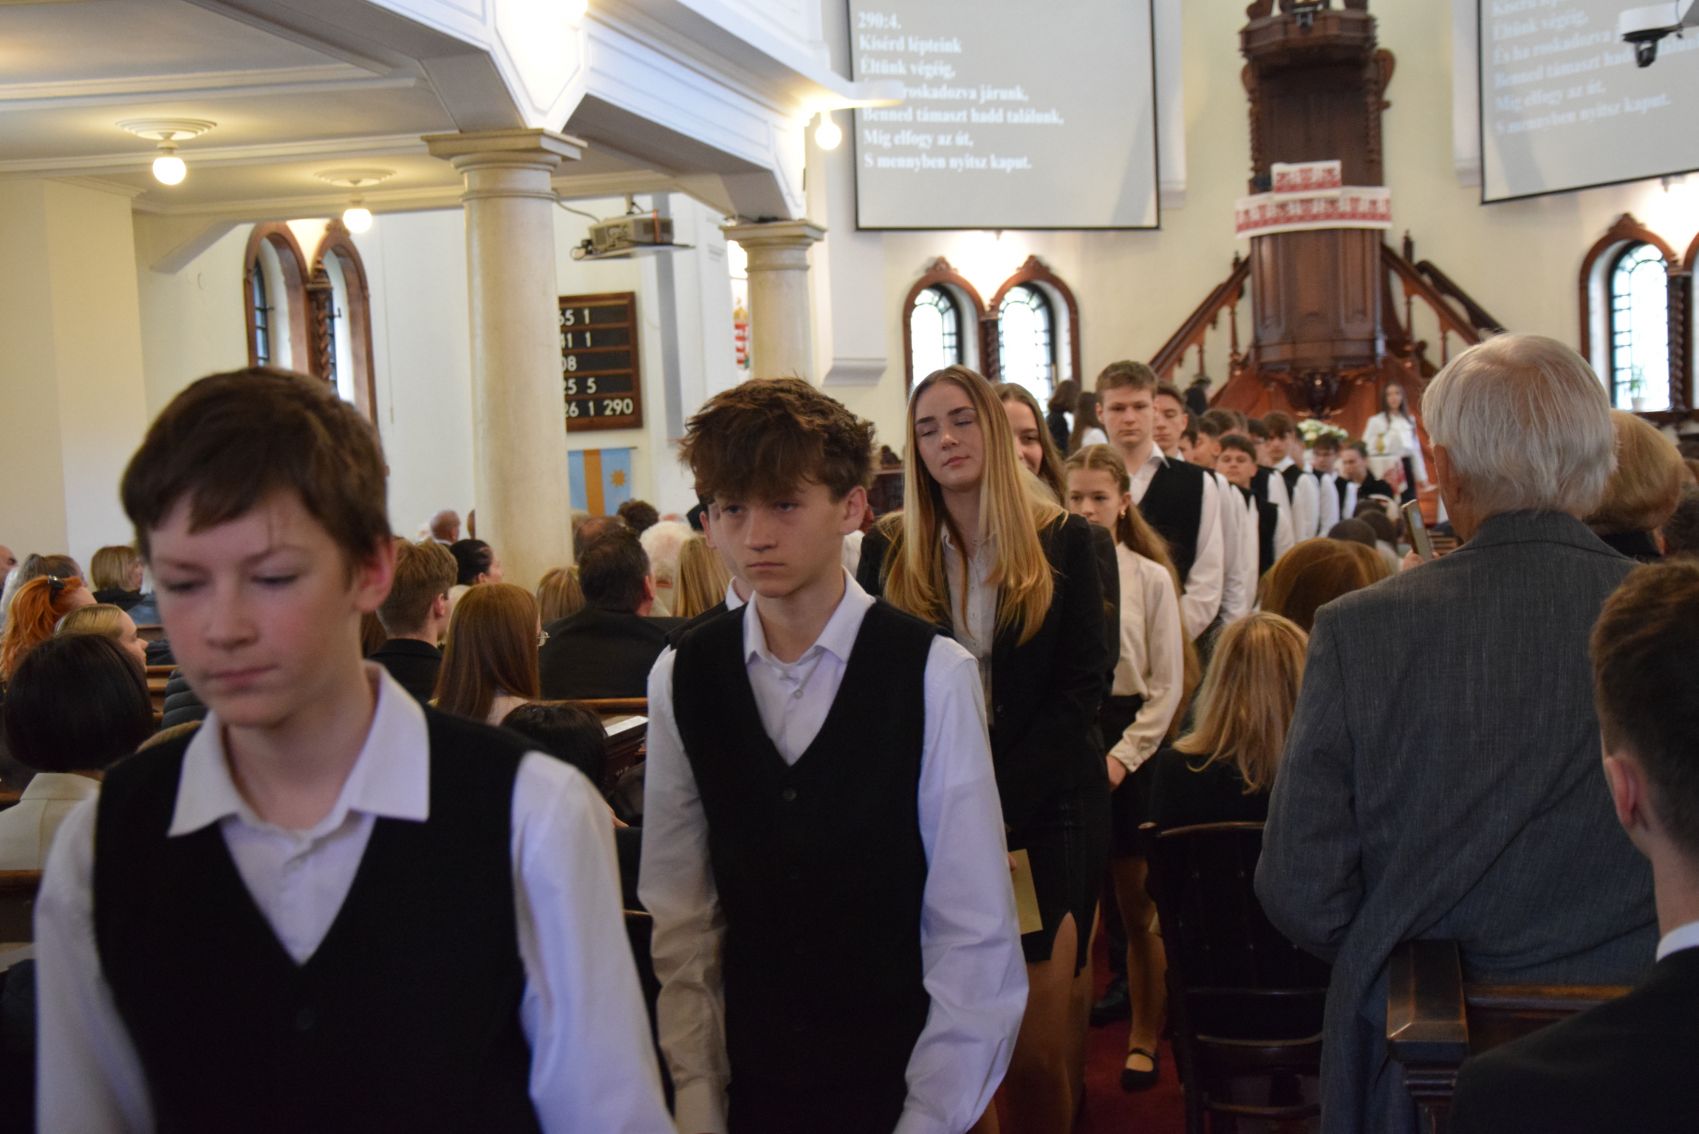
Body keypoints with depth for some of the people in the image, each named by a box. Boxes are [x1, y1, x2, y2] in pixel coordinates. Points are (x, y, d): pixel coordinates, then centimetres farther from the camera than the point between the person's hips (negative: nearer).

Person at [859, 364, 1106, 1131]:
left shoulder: (1061, 542, 2)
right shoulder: (889, 553, 6)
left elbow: (1082, 685, -2)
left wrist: (1001, 796, -12)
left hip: (1046, 805, -1)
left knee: (1040, 1018, -5)